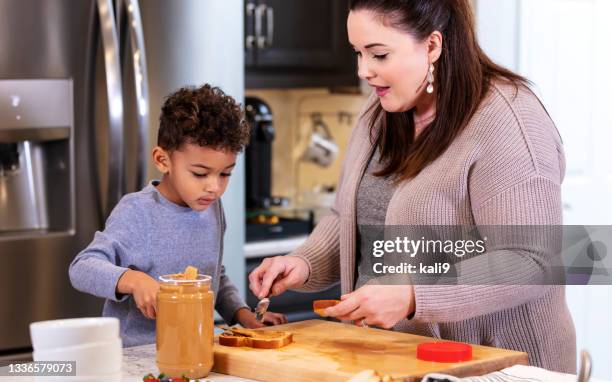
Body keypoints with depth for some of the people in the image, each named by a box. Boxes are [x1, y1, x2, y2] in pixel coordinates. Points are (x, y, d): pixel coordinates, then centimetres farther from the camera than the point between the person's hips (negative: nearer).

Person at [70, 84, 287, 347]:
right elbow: (82, 268, -15)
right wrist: (133, 280, -30)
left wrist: (243, 315, 10)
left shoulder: (212, 208, 10)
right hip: (136, 355, -4)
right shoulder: (138, 212, -9)